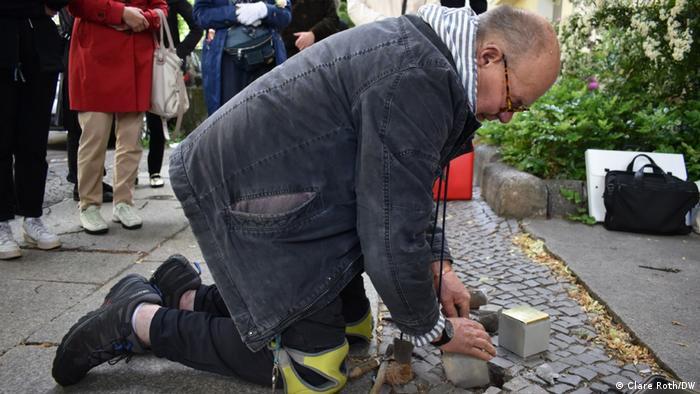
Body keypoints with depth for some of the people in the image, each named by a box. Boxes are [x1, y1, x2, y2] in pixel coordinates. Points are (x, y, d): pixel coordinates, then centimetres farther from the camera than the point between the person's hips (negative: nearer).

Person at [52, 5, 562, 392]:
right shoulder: (415, 82, -27)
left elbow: (408, 188, 16)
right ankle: (141, 320, 5)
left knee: (354, 327, 15)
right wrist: (435, 330, -7)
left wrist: (438, 266, 9)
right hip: (250, 195, -10)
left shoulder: (421, 49, 7)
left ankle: (188, 295, 22)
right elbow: (392, 238, -24)